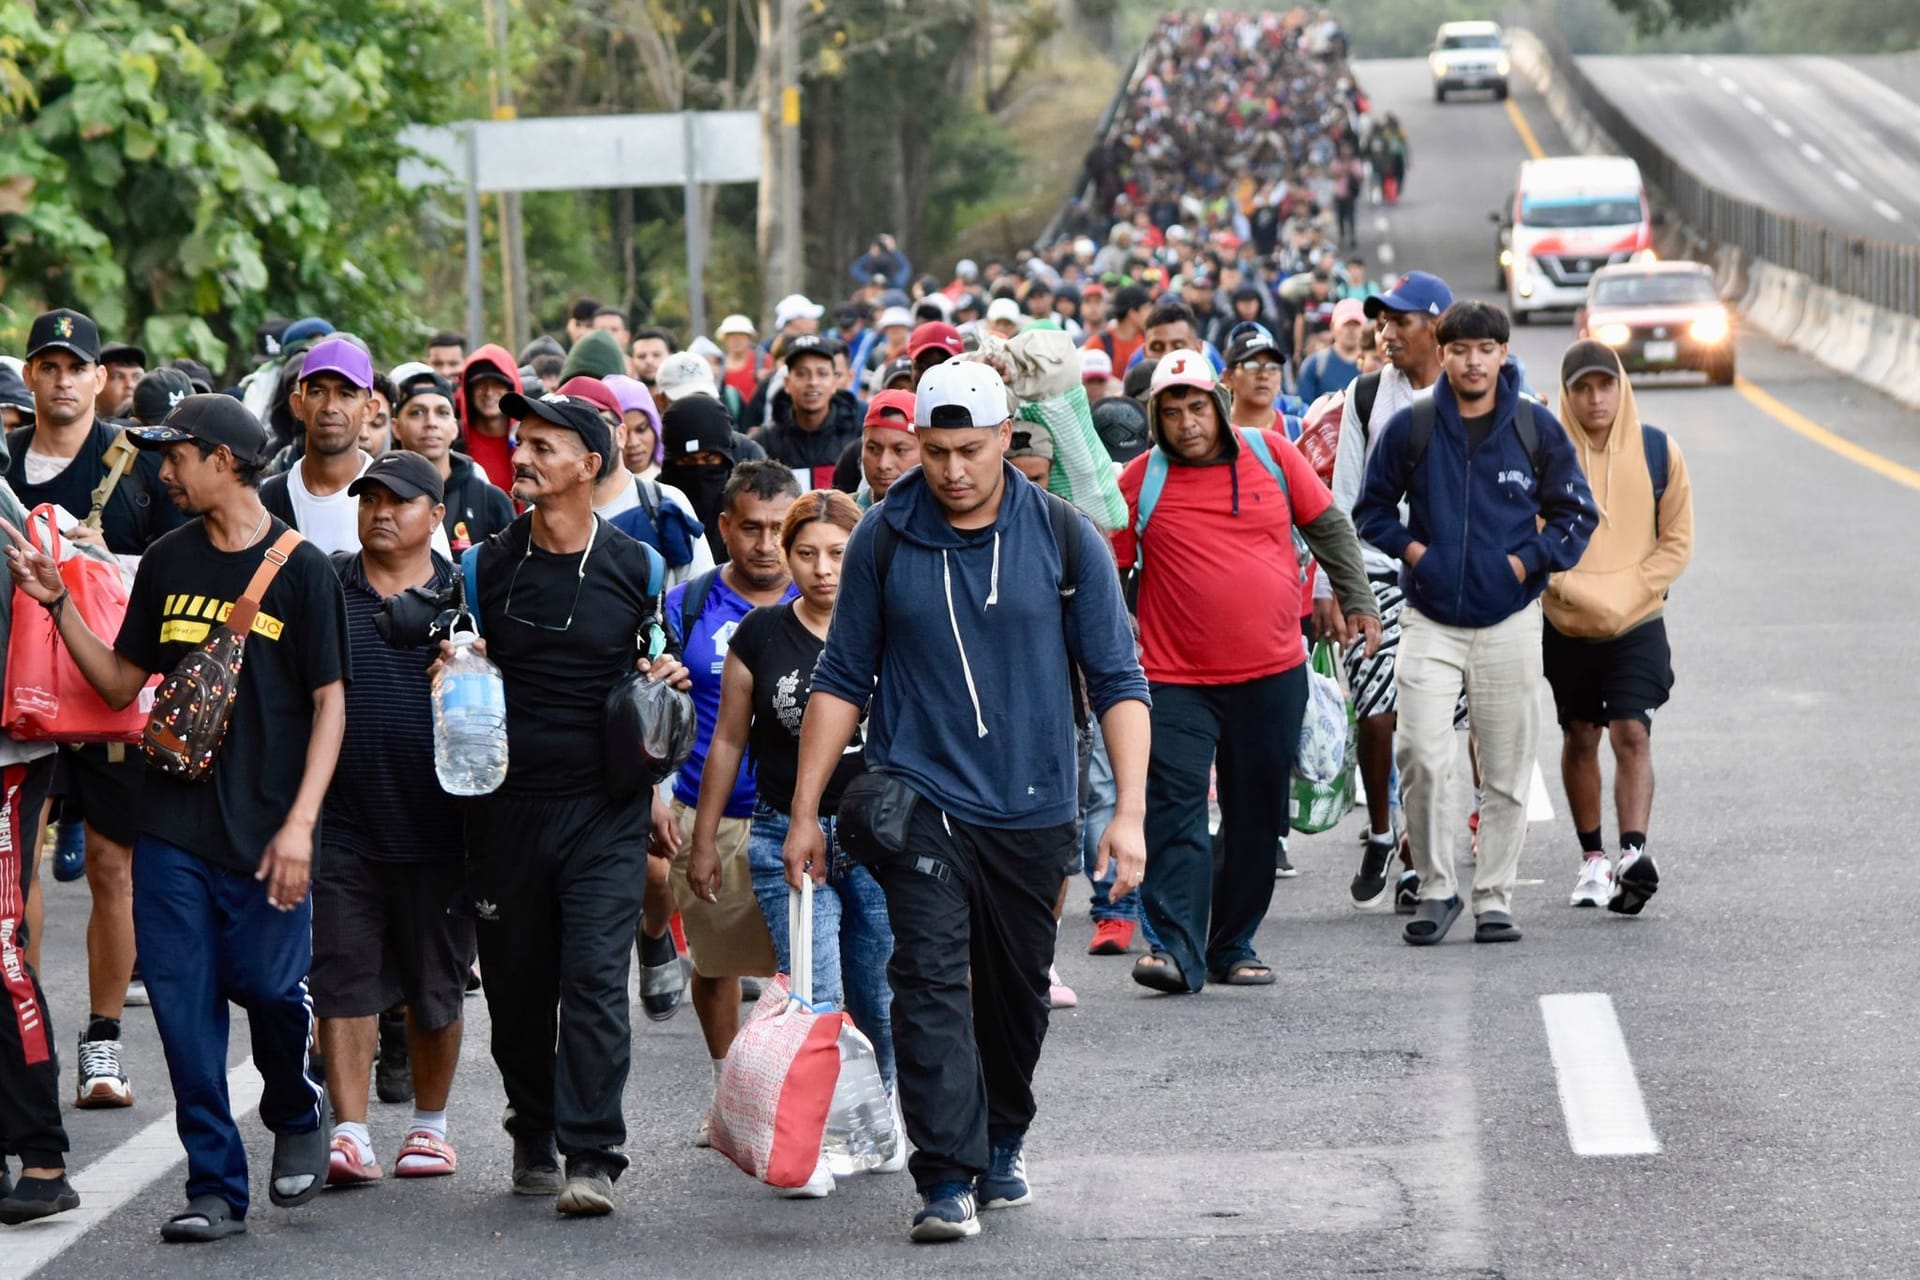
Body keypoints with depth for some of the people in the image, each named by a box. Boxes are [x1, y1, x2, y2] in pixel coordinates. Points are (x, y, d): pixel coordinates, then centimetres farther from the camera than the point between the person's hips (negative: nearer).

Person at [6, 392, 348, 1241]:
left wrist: (300, 823, -12)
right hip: (173, 822, 4)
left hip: (264, 828, -4)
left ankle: (295, 1118, 28)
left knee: (267, 984, -4)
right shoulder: (167, 564, 10)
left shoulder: (300, 568, -3)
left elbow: (329, 702, -4)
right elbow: (121, 684, 14)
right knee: (183, 1000, -2)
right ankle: (215, 1186, 4)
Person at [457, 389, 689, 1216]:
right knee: (517, 982, 8)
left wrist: (664, 677, -5)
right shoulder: (487, 566, 6)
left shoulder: (637, 569, 4)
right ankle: (533, 1137, 25)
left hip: (605, 807, -2)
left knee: (595, 976, -12)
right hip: (506, 801, 2)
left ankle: (592, 1156, -12)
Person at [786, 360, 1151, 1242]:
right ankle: (948, 1179, -17)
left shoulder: (1063, 537, -2)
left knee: (1018, 992, 13)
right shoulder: (883, 540, -1)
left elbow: (1117, 680, -1)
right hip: (920, 799, -1)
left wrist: (1130, 812, -10)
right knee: (931, 981, -14)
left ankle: (1002, 1143, 36)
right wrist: (804, 812, 3)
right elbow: (842, 679, 6)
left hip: (1032, 809, 1)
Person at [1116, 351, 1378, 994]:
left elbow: (1328, 526, 14)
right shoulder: (1140, 481, -3)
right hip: (1177, 681, -2)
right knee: (1174, 814, -14)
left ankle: (1233, 946, 20)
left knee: (1256, 821, 9)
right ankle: (1175, 949, -18)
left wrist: (1358, 601, 13)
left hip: (1273, 674, 2)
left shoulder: (1271, 453, 2)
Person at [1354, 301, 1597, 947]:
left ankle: (1495, 897, 13)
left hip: (1509, 621, 1)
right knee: (1422, 758, -13)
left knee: (1507, 770, 4)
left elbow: (1576, 512, 8)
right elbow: (1371, 509, 12)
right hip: (1429, 621, -1)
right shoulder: (1410, 427, 1)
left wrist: (1527, 560, -4)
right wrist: (1412, 550, -4)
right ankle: (1435, 888, 1)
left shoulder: (1536, 428, 2)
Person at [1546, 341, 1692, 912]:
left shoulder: (1658, 451, -1)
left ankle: (1634, 853, -24)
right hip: (1566, 627, 1)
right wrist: (1575, 591, -14)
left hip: (1638, 625, -1)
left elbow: (1676, 542, 2)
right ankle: (1592, 859, 22)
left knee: (1632, 735, -14)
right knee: (1580, 738, 10)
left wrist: (1625, 590, -11)